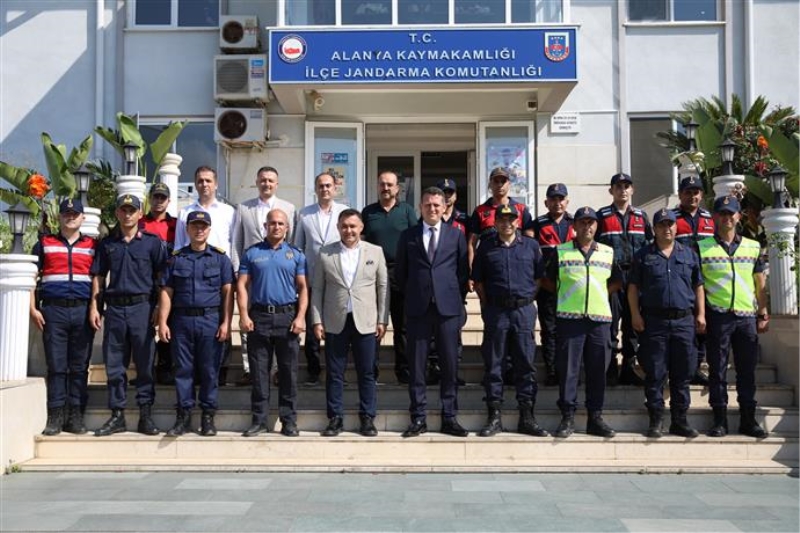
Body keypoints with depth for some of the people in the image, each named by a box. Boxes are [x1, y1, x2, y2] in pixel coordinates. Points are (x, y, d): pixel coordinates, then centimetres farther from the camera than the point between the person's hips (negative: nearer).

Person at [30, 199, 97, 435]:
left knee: (79, 367, 2)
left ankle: (75, 416, 7)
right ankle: (55, 416, 4)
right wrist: (33, 309, 0)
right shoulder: (44, 243, 13)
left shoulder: (92, 245, 13)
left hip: (83, 311, 0)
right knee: (56, 366, -1)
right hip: (53, 310, 0)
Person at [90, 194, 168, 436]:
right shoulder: (107, 243, 12)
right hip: (114, 307, 3)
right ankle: (117, 415, 14)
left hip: (142, 307, -3)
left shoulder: (152, 242, 3)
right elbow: (98, 277, 14)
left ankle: (146, 415, 10)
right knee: (114, 364, 5)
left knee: (145, 363, 2)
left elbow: (162, 278, 2)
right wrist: (94, 306, 5)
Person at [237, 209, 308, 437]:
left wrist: (300, 316, -7)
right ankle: (259, 420, 12)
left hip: (287, 316, 0)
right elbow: (242, 285, 4)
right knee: (259, 371, 4)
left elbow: (303, 288, 5)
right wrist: (244, 315, -6)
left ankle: (289, 420, 11)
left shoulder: (296, 255, 9)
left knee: (288, 371, 3)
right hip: (259, 316, 0)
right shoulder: (252, 253, 9)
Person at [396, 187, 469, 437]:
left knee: (450, 364, 3)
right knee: (416, 365, 2)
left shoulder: (456, 235, 9)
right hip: (418, 308, 0)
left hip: (448, 307, 0)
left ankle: (449, 417, 12)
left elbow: (463, 270, 10)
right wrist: (411, 295, 9)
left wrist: (458, 298, 5)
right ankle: (418, 418, 9)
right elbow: (400, 272, 14)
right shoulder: (408, 236, 9)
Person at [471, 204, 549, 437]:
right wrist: (487, 304, 3)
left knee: (526, 364, 3)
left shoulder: (531, 245, 7)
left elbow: (540, 276, 11)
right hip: (496, 311, 0)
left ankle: (527, 418, 10)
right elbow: (477, 280, 10)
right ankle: (494, 416, 9)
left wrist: (528, 298, 4)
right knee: (493, 365, 2)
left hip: (524, 310, 0)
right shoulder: (486, 248, 7)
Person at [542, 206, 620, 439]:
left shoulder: (609, 252, 13)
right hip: (568, 317, -2)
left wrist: (600, 296, 9)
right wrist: (565, 295, 4)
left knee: (598, 369, 5)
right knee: (567, 369, -2)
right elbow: (548, 280, 12)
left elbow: (616, 282, 20)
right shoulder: (561, 252, 6)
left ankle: (595, 417, 14)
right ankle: (568, 417, 6)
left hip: (600, 317, 2)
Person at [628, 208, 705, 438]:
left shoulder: (689, 254, 14)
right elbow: (633, 287, 5)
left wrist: (701, 314, 7)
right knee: (655, 374, 0)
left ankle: (679, 420, 13)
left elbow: (698, 286, 16)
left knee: (682, 374, 5)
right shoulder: (643, 255, 7)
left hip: (684, 320, 2)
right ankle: (656, 420, 8)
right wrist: (635, 314, -5)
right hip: (654, 321, -2)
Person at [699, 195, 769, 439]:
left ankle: (748, 420, 16)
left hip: (747, 317, 3)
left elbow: (760, 283, 15)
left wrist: (763, 314, 11)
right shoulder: (702, 247, 2)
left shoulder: (753, 247, 11)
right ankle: (720, 420, 10)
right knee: (717, 370, 2)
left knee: (747, 370, 6)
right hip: (717, 316, -2)